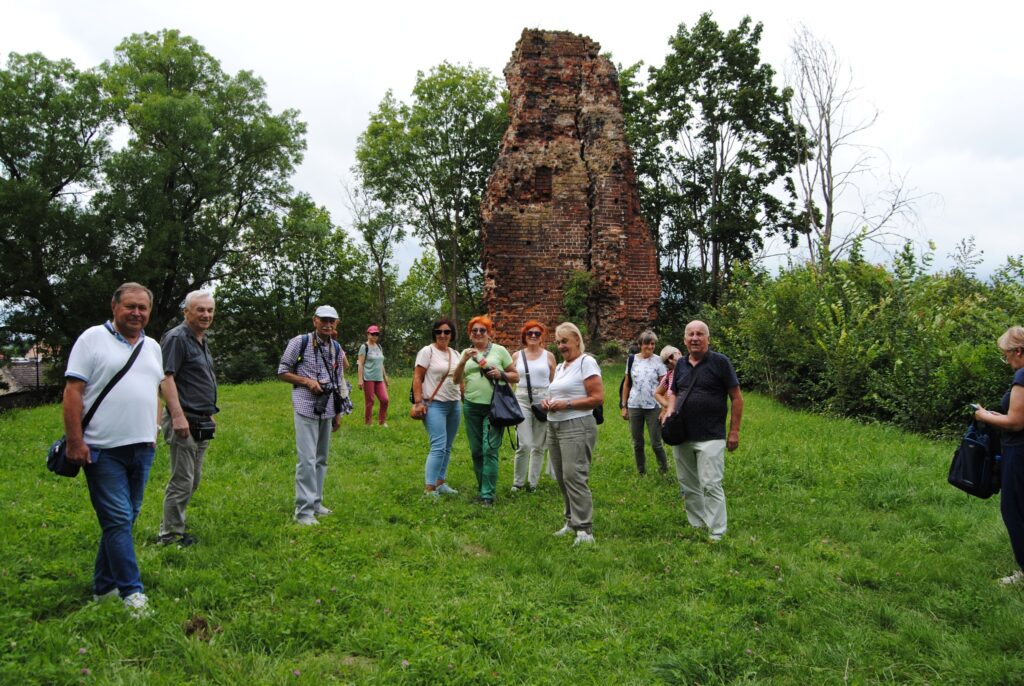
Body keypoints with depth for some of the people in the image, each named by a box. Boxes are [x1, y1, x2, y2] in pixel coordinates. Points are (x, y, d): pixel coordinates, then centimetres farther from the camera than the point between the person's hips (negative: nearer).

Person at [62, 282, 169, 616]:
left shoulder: (152, 347, 14)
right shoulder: (92, 339, -4)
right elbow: (73, 392, -8)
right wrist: (75, 441, -13)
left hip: (142, 448, 6)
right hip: (103, 450, -6)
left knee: (124, 519, 11)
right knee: (118, 520, -5)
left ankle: (104, 586, 23)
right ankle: (132, 591, 2)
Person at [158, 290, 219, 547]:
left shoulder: (201, 340, 17)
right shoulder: (176, 338, -12)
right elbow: (166, 378, -19)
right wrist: (178, 416, -25)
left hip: (202, 422, 10)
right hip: (184, 422, -10)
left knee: (193, 480, 15)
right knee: (182, 480, -4)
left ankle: (171, 526, 26)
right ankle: (171, 535, 7)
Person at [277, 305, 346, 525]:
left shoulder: (337, 349, 10)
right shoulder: (300, 342, -5)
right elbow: (282, 373, -1)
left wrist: (338, 413, 16)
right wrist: (307, 381, -16)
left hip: (327, 410, 6)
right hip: (306, 408, -5)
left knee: (321, 458, 12)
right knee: (307, 459, -9)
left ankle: (316, 502, 23)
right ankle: (304, 510, -3)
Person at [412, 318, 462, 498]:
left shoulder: (455, 354, 14)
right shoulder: (427, 351, -5)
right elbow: (417, 378, -8)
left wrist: (465, 400, 13)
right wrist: (418, 402, -15)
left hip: (455, 405, 7)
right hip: (435, 405, -6)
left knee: (447, 447, 9)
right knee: (438, 446, -13)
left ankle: (440, 483, 20)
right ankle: (429, 488, -8)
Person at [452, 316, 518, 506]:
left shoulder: (499, 350, 2)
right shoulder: (466, 353, 11)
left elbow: (515, 376, 5)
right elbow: (456, 380, 3)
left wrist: (501, 374, -14)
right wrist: (463, 361, -12)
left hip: (494, 407, -4)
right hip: (471, 407, 4)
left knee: (490, 450, -10)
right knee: (476, 451, 10)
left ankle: (488, 495, -5)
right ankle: (483, 487, 25)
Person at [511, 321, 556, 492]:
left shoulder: (548, 356, 7)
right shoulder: (517, 356, 8)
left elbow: (554, 382, 11)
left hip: (543, 401, 1)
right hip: (522, 400, -1)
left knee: (538, 446, 5)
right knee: (524, 445, -9)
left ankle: (533, 482, 18)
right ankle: (518, 481, 9)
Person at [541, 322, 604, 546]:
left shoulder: (586, 362, -7)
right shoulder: (560, 366, 18)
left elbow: (598, 398, -14)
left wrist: (566, 404, -18)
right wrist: (548, 401, 4)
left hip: (576, 427, -8)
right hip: (554, 426, 8)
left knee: (574, 476, -14)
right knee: (562, 477, 9)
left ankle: (584, 529, -10)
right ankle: (571, 520, 20)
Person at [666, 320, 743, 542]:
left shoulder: (720, 362, -6)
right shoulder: (681, 364, 9)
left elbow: (736, 398, -4)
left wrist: (734, 431, -8)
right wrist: (670, 413, 3)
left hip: (710, 437, -6)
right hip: (682, 436, 6)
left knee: (710, 485, -8)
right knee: (688, 486, 13)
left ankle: (717, 533, 1)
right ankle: (696, 525, 26)